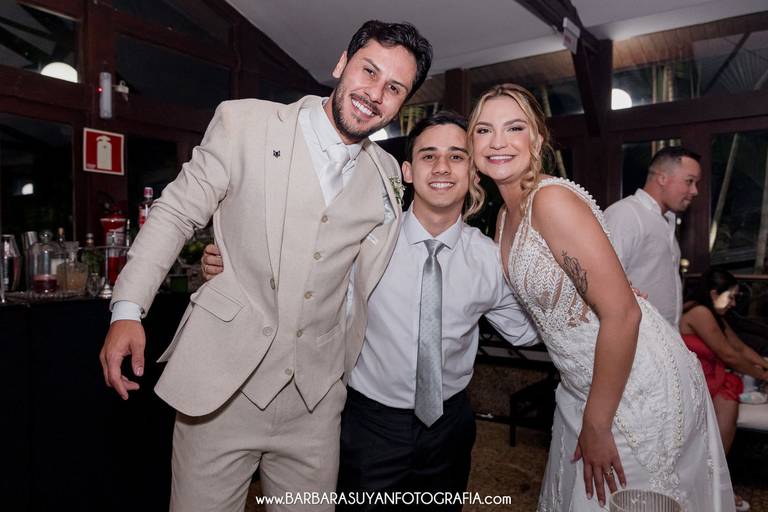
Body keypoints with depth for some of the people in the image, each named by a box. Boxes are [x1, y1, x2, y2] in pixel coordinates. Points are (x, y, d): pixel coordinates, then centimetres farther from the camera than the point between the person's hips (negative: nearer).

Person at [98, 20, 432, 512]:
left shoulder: (388, 174, 6)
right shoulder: (245, 122, -5)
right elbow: (176, 212, -2)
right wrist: (127, 308, -9)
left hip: (317, 396, 3)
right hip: (224, 381, -3)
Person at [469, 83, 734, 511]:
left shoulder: (553, 199, -22)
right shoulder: (506, 217, 5)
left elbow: (621, 313, -25)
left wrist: (597, 425, -18)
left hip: (638, 384, -8)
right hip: (583, 385, 8)